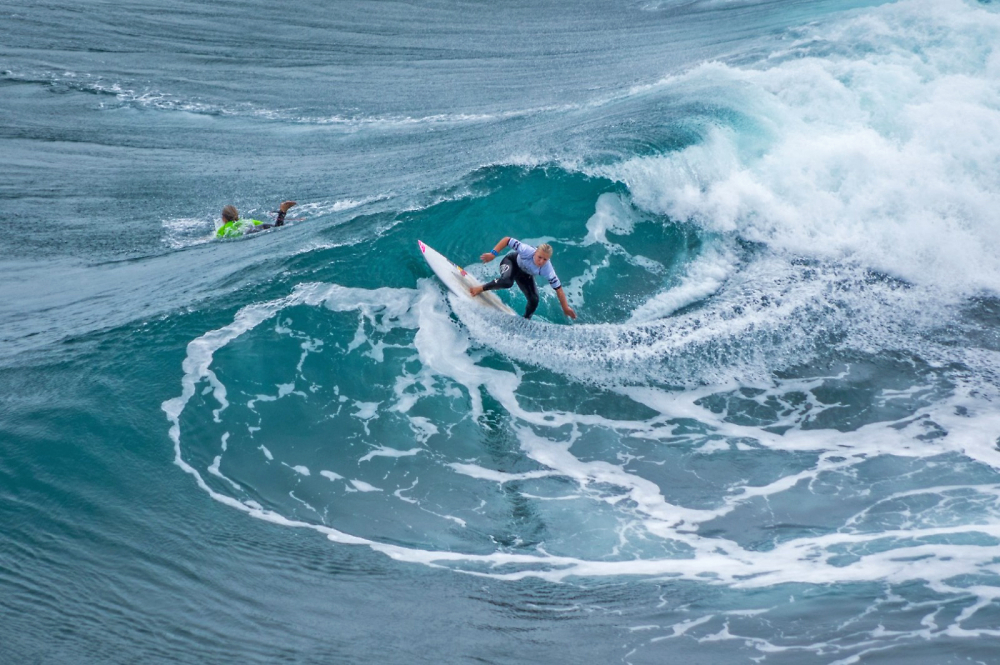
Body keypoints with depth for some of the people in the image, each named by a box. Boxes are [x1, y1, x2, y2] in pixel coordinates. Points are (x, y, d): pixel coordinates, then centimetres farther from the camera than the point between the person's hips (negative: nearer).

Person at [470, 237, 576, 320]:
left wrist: (566, 308, -22)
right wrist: (493, 253, -38)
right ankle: (481, 288, -16)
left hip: (525, 275, 3)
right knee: (507, 282, -36)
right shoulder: (528, 251, -42)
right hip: (511, 261, -3)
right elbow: (507, 240, -33)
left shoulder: (547, 270, -36)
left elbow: (558, 289, -27)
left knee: (534, 300, -8)